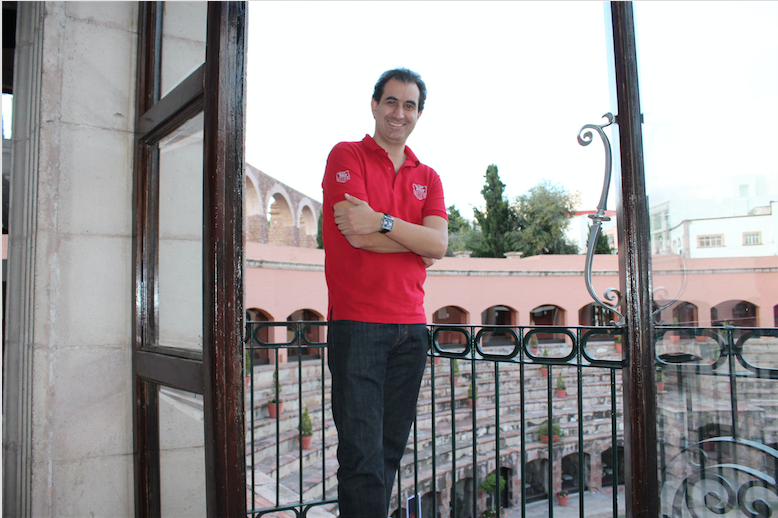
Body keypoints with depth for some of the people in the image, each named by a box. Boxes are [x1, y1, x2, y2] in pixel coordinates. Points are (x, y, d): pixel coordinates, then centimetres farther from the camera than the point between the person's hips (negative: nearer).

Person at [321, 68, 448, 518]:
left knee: (391, 450, 11)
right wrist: (416, 242, 0)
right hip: (357, 323, -5)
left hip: (411, 327, 5)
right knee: (363, 456, -5)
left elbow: (439, 244, 0)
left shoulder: (427, 177, 17)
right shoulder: (347, 155, 4)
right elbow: (356, 235, -11)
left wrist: (383, 221, -12)